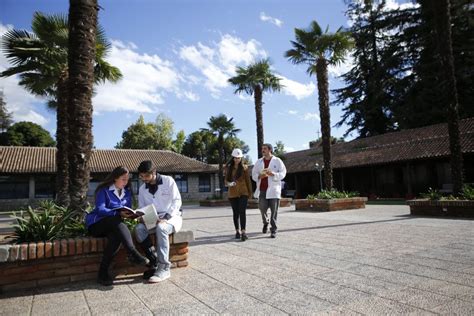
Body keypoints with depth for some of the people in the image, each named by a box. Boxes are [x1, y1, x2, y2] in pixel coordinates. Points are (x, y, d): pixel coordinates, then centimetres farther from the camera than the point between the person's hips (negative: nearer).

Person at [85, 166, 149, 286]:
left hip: (113, 225, 4)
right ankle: (133, 254, -48)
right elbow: (100, 210, -19)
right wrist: (119, 214, -32)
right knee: (116, 221, -37)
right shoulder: (103, 190, -6)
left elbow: (128, 208, 9)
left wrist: (130, 213, -16)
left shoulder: (127, 191, 12)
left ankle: (103, 272, -30)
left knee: (116, 236, -34)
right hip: (96, 224, -4)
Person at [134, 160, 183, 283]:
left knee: (161, 228, -37)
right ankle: (155, 262, -19)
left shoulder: (168, 181, -6)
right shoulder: (142, 189, 9)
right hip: (152, 219, 5)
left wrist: (166, 217, -23)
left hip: (171, 216, -4)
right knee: (139, 228, -26)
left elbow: (177, 201, -11)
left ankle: (164, 268, -30)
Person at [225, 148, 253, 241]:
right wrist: (228, 184, -12)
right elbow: (226, 180, 11)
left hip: (243, 193, -2)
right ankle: (237, 231, 21)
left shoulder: (244, 167, 2)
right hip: (232, 193, 2)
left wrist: (250, 192, 4)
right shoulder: (228, 168, 6)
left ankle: (243, 232, -13)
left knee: (242, 212, -12)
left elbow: (248, 181, 5)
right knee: (235, 213, 9)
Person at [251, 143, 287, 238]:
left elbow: (282, 173, -1)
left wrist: (273, 174, -18)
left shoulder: (277, 161, 5)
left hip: (273, 189, -2)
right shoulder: (259, 162, 14)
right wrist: (259, 176, -10)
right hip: (262, 189, 3)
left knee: (274, 210, -3)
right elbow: (253, 174, 11)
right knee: (262, 208, -2)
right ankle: (265, 222, 27)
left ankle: (273, 230, 6)